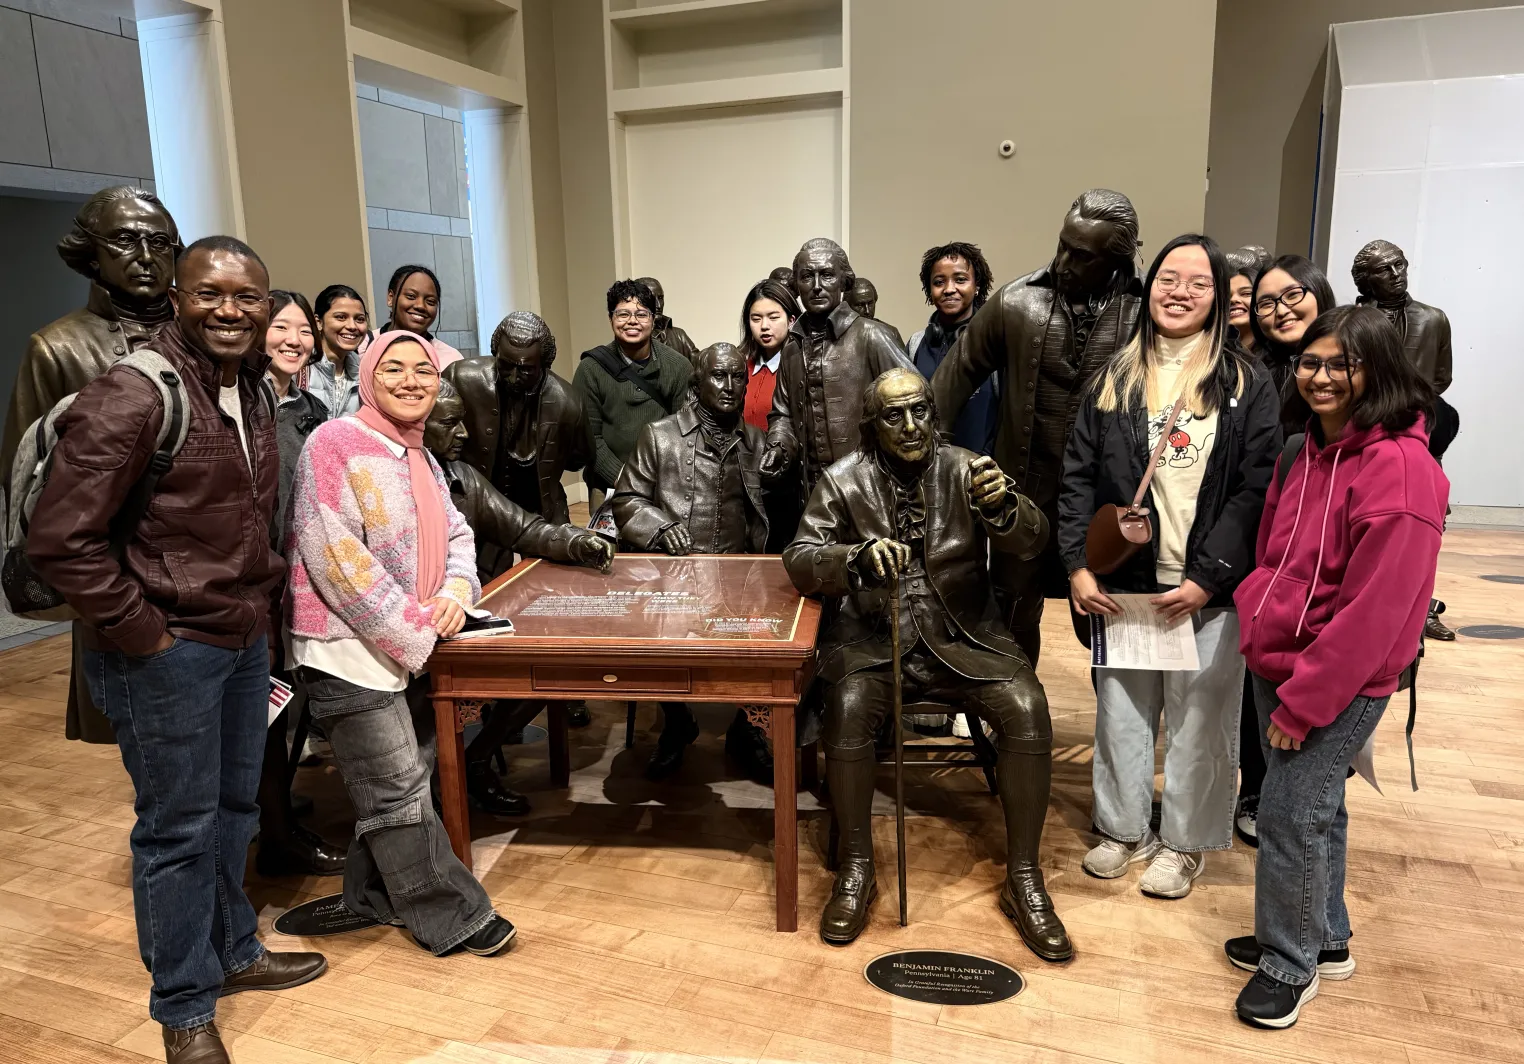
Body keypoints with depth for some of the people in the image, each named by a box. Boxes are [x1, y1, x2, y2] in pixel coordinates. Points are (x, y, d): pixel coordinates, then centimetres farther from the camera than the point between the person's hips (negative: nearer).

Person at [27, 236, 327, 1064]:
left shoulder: (252, 391, 7)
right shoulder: (129, 396, -18)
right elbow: (61, 539, -20)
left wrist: (261, 595, 10)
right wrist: (141, 633, -16)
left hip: (244, 639, 8)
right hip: (166, 650, -7)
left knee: (235, 808, 20)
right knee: (179, 827, 6)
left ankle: (234, 952, 41)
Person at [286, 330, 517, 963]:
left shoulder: (420, 458, 13)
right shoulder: (336, 445, -14)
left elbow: (456, 533, 14)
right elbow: (339, 561, -21)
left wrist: (456, 589, -9)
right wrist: (417, 633, -17)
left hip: (410, 648, 9)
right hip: (349, 651, -8)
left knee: (400, 779, 17)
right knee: (398, 790, 1)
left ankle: (374, 897, 35)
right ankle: (452, 918, 13)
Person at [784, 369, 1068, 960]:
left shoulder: (964, 471, 2)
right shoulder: (844, 481, 1)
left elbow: (1030, 543, -8)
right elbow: (800, 561, -7)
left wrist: (1002, 505, -32)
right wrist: (859, 558, -28)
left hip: (961, 639, 1)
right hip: (873, 639, -1)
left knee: (1027, 707, -23)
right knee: (847, 707, -30)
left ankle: (1023, 879, -5)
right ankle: (856, 869, -9)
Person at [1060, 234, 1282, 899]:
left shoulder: (1246, 385, -1)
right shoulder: (1116, 379, 6)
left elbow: (1256, 490, -6)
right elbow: (1079, 476, 5)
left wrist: (1206, 579, -13)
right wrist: (1078, 565, -4)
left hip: (1211, 589, -2)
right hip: (1123, 582, 2)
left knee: (1199, 716, 7)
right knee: (1122, 708, 11)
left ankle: (1185, 841, 26)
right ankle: (1124, 828, 29)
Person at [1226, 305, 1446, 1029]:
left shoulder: (1400, 467, -19)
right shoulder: (1304, 452, 8)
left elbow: (1374, 607, -22)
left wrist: (1305, 700, -19)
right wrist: (1255, 616, 4)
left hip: (1341, 681, -7)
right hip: (1277, 663, 8)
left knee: (1290, 819, 0)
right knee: (1316, 808, 19)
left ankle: (1291, 963, 21)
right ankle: (1324, 939, 37)